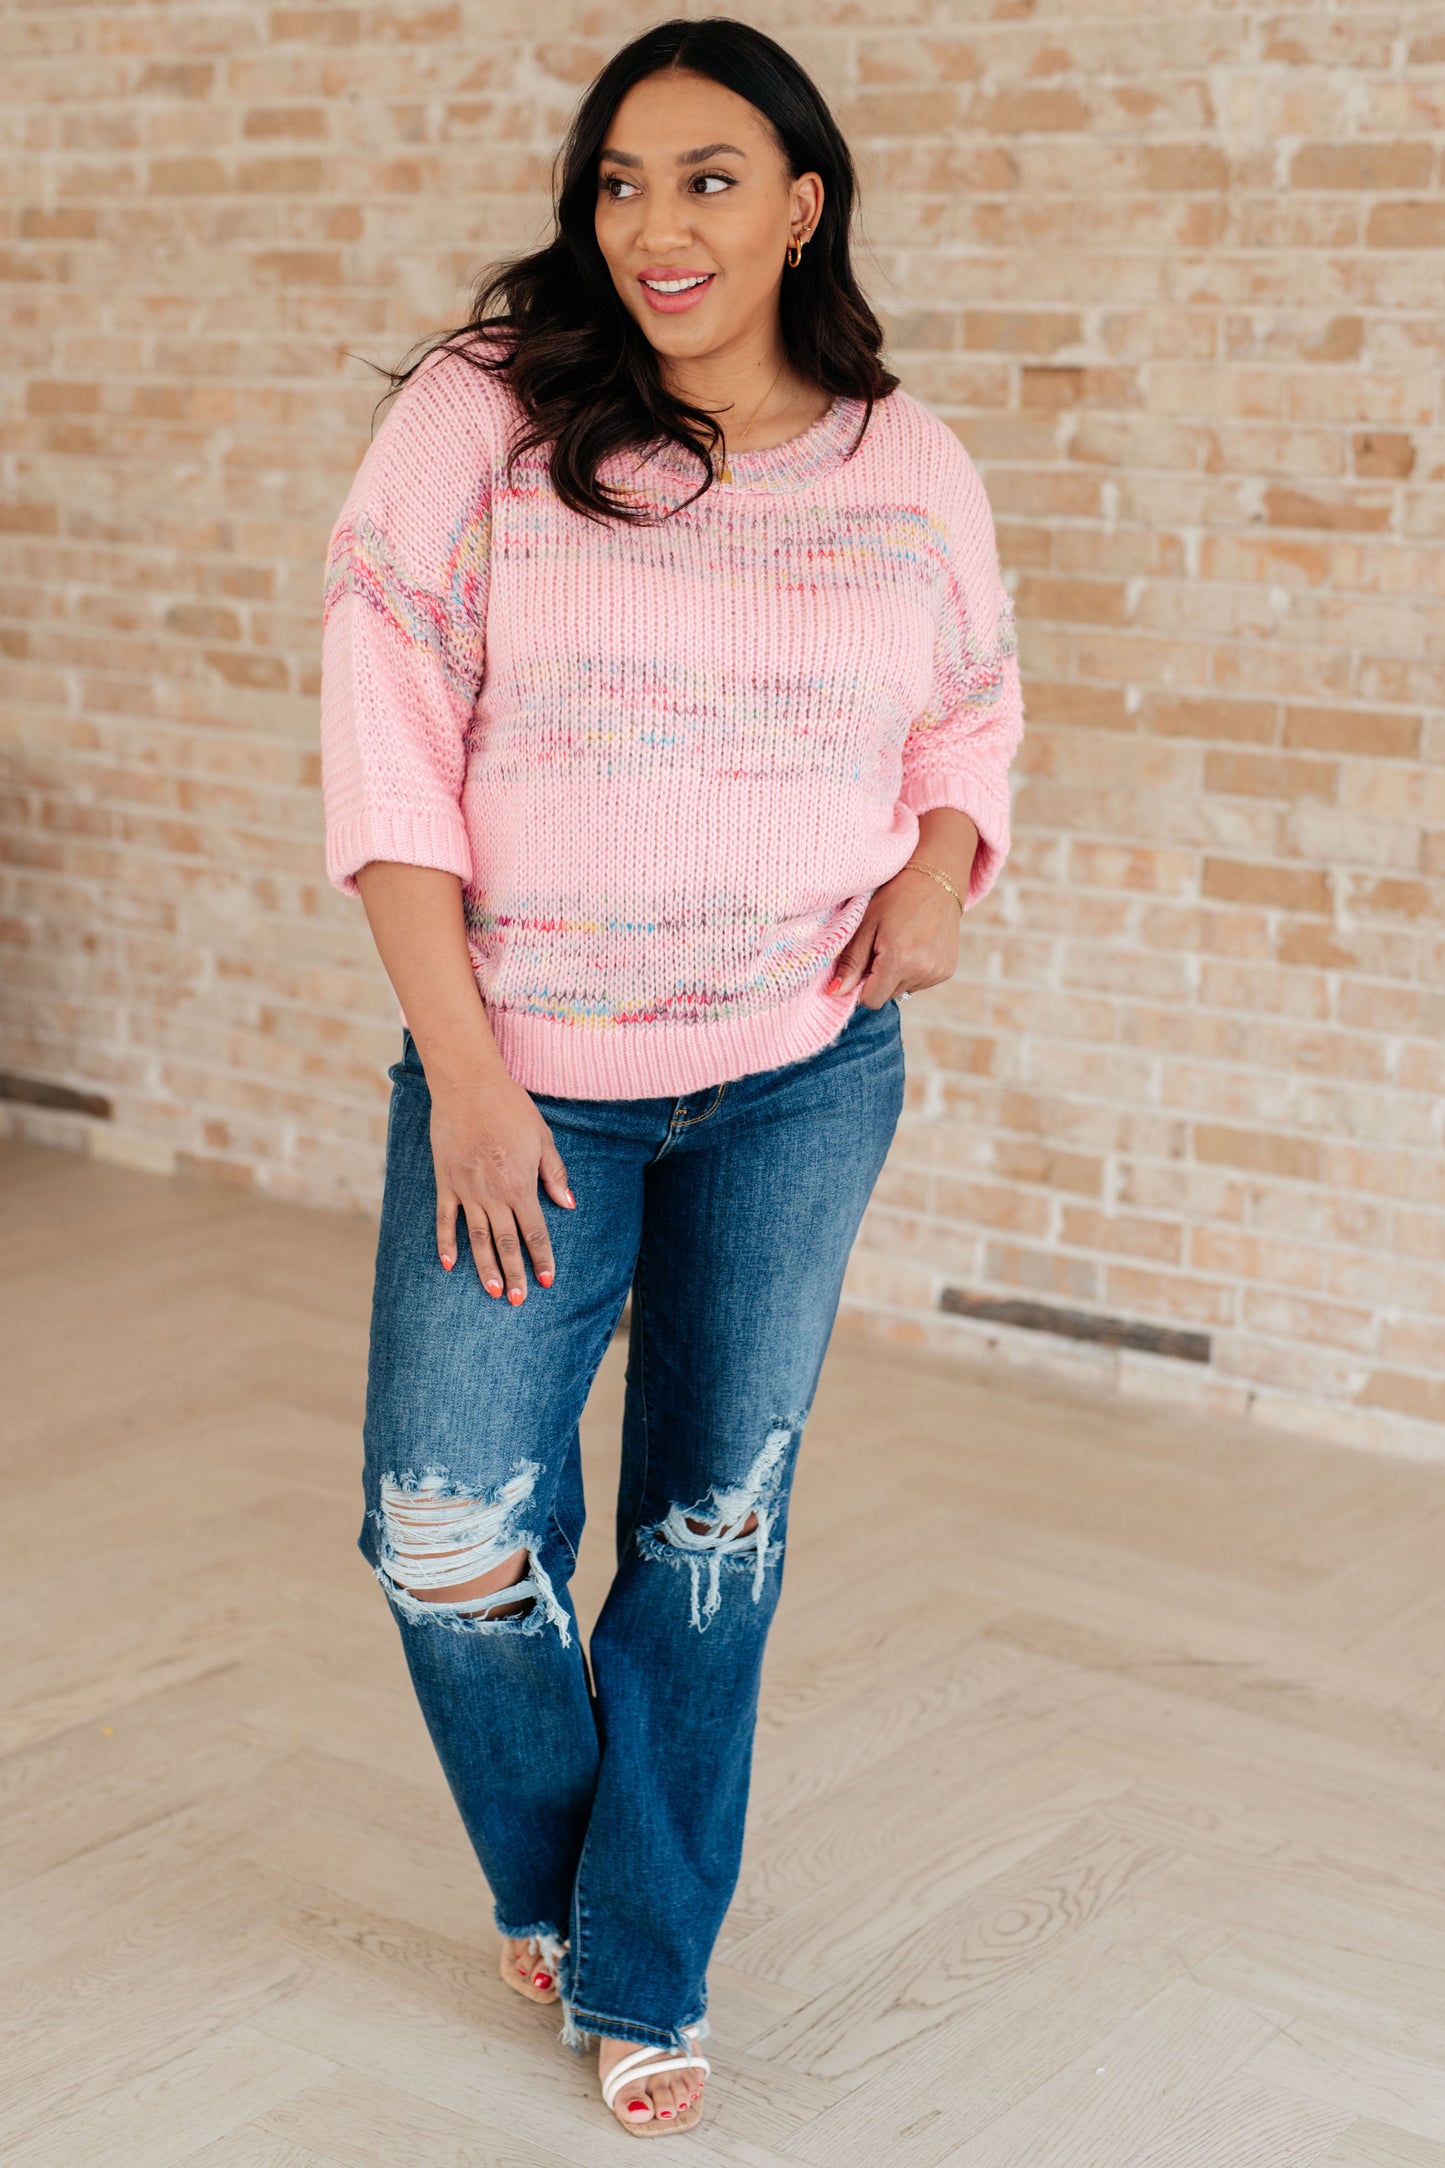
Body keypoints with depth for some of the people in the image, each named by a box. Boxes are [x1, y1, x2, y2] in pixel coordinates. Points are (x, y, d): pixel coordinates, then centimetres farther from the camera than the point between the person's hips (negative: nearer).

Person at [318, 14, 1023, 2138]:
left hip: (802, 1081, 2)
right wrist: (461, 1065, -14)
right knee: (449, 1531, -2)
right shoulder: (481, 416, -7)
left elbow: (972, 712, 16)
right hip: (525, 1074, -1)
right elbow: (387, 731, -9)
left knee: (716, 1526, 11)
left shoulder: (908, 468, 2)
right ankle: (552, 1872, 31)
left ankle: (645, 1975, 30)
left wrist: (940, 865, -7)